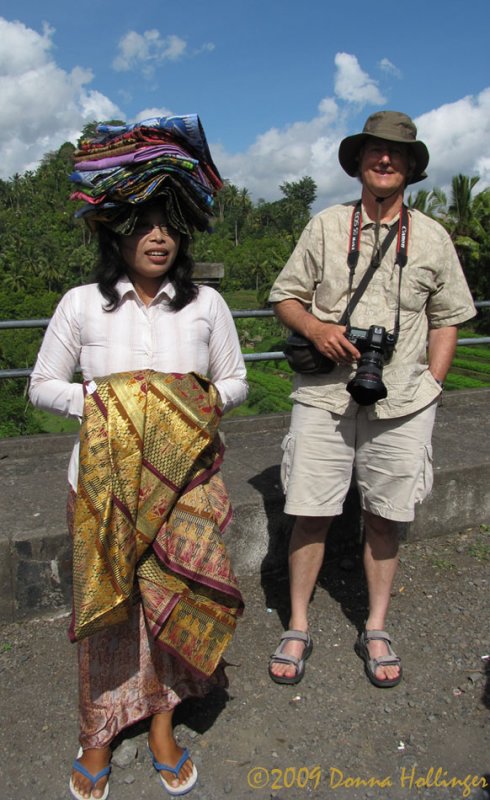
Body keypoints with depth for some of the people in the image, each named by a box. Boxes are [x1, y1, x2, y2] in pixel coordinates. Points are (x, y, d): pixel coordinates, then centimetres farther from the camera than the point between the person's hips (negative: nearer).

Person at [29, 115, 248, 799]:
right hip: (108, 476, 0)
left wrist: (209, 401, -10)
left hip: (186, 473, 1)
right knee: (107, 598, 5)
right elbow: (43, 385, 6)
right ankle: (101, 728, 28)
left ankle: (161, 717, 26)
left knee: (176, 594, 0)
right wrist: (92, 400, -12)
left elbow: (234, 381, 11)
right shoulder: (81, 304, 1)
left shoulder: (205, 303, 4)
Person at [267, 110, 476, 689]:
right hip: (324, 397, 0)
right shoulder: (325, 227, 9)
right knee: (309, 513, 1)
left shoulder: (432, 238, 11)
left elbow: (446, 318, 14)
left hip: (400, 403, 1)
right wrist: (314, 327, -11)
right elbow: (285, 296, 10)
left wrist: (429, 386, 4)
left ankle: (375, 632, 27)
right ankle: (297, 629, 20)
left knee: (384, 518, 8)